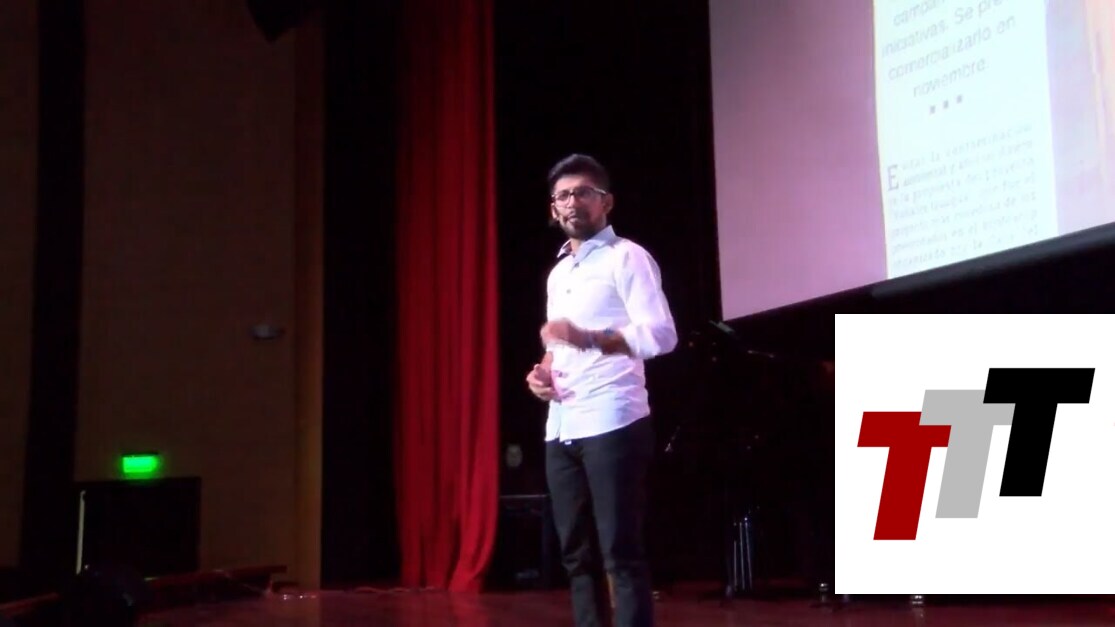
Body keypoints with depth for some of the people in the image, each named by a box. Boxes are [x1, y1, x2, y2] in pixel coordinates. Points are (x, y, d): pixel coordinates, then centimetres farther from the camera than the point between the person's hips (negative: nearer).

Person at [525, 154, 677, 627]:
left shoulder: (626, 257, -2)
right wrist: (542, 372, 9)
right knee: (578, 555, 9)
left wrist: (587, 338, -26)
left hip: (612, 424, -8)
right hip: (561, 430, 8)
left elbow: (661, 335, -15)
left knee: (621, 554, -8)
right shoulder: (558, 273, 22)